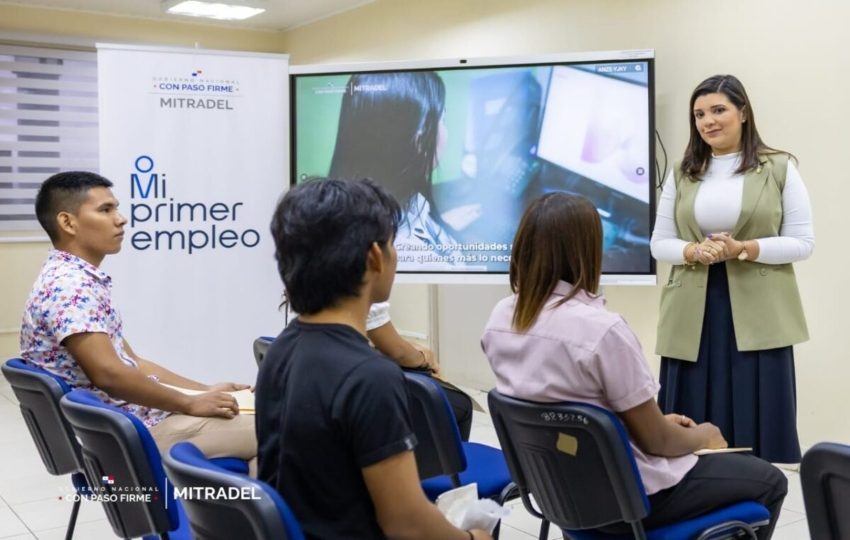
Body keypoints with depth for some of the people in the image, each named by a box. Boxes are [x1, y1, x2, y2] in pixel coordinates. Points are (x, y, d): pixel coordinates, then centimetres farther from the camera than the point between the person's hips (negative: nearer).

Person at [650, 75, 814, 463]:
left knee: (758, 425, -1)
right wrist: (694, 252, -11)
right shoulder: (682, 173, 11)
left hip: (757, 316, -2)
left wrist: (744, 249, -15)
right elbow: (659, 244, 10)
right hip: (693, 317, 3)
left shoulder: (779, 168, 3)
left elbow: (803, 242, 0)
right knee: (693, 431, 3)